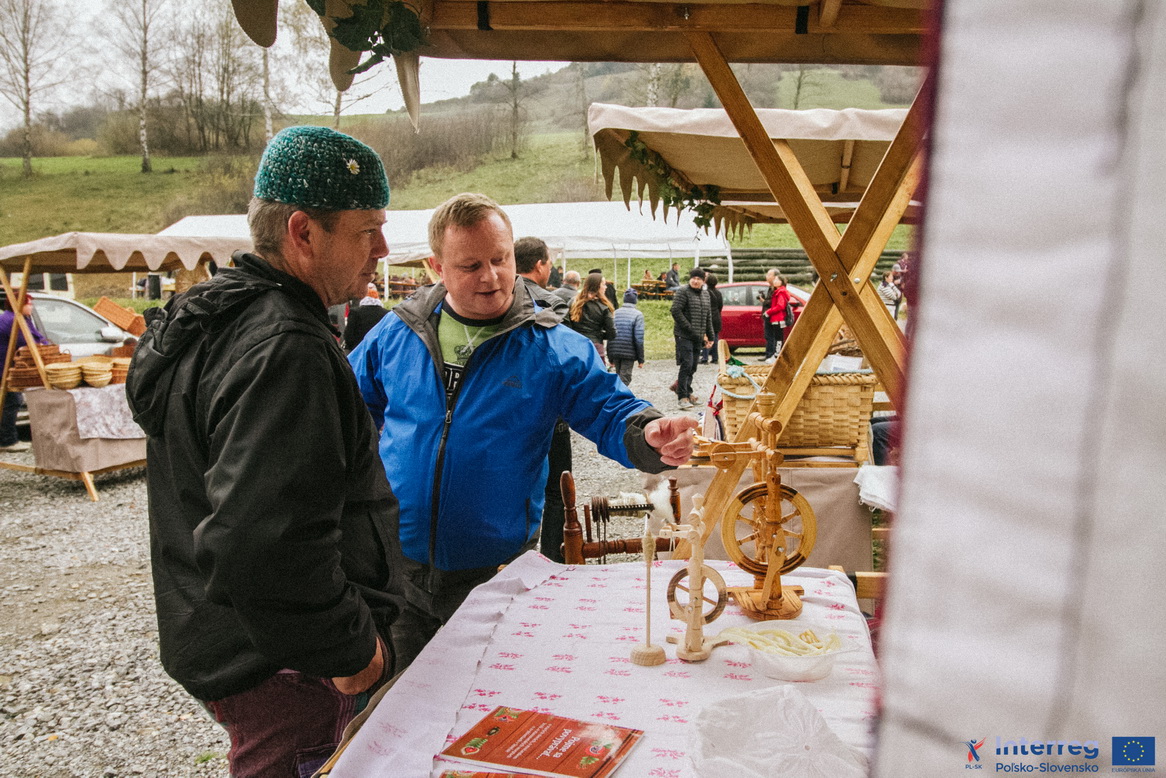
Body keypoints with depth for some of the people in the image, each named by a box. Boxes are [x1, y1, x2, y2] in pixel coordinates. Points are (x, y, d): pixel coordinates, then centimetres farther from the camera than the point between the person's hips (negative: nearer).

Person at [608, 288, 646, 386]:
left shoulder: (615, 313, 7)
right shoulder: (637, 315, -7)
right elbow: (639, 338, -11)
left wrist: (610, 358, 15)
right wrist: (641, 359, -4)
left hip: (615, 353, 5)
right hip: (629, 354, -5)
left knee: (619, 377, 19)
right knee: (625, 379, -1)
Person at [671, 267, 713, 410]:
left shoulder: (705, 294, 17)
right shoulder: (683, 291, -6)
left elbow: (708, 316, 23)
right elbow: (676, 311, -14)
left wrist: (709, 335, 19)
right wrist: (689, 328, -18)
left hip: (698, 337, 7)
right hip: (684, 335, -7)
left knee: (693, 366, 11)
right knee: (687, 364, -13)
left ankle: (687, 392, 24)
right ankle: (683, 397, -11)